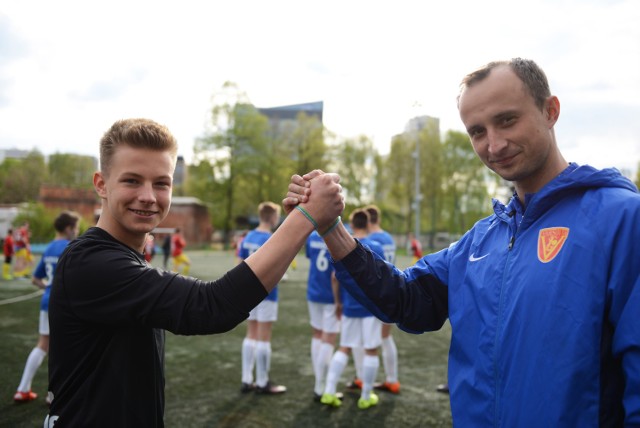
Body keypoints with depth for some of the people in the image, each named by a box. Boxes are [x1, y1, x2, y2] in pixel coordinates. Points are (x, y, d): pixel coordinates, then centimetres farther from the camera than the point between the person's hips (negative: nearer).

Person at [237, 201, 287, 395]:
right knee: (264, 338, 1)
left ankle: (247, 380, 19)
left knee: (251, 335, 14)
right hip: (266, 293, -7)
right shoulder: (271, 240, -16)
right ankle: (262, 383, 11)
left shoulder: (248, 238, 7)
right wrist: (284, 265, -3)